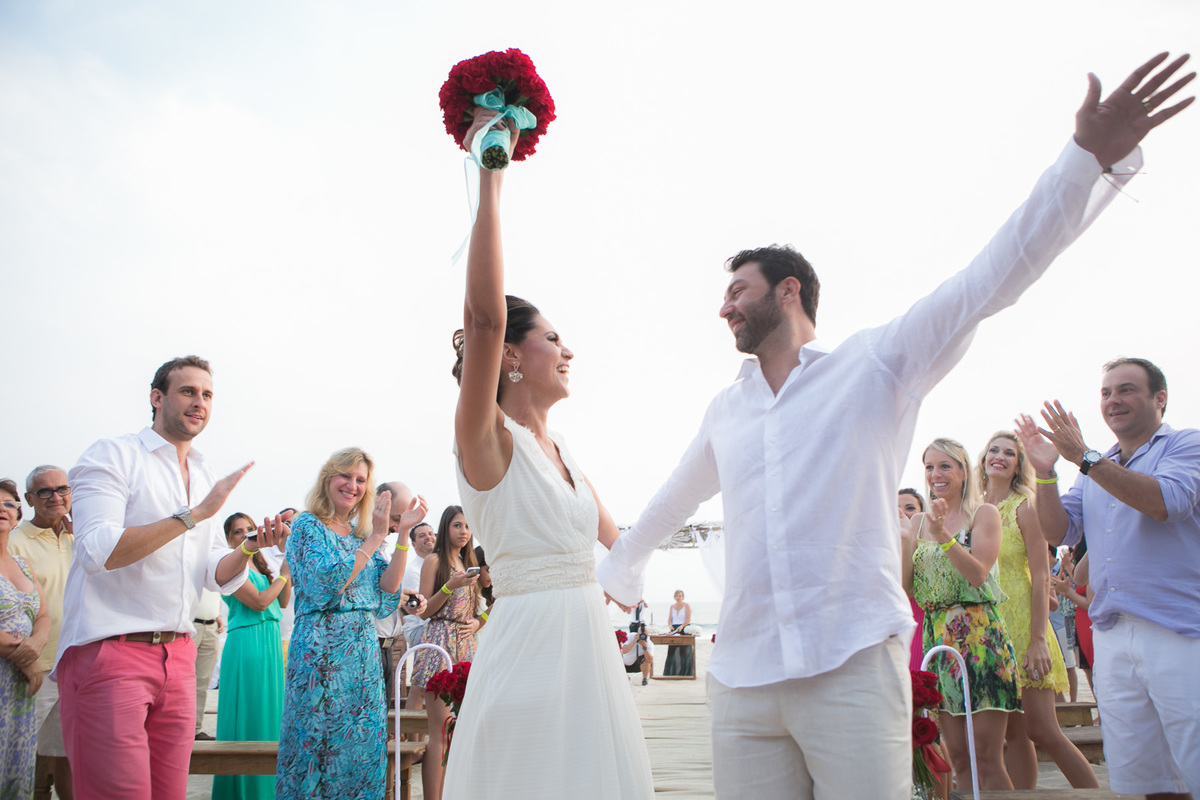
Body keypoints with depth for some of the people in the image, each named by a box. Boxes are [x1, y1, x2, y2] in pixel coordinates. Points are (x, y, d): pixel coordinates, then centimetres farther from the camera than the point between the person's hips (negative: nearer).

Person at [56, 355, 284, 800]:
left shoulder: (205, 478, 17)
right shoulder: (113, 456, -4)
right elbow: (99, 551, -19)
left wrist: (250, 549, -7)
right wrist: (195, 514, -20)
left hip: (177, 658, 7)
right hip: (109, 650, -6)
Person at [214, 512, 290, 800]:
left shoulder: (259, 565, 16)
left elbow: (283, 602, 14)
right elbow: (258, 602, -16)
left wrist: (288, 572, 3)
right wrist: (283, 574, -6)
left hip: (270, 642, 8)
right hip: (247, 644, -8)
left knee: (268, 714, 12)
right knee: (248, 717, -3)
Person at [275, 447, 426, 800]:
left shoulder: (361, 534, 15)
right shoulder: (308, 526, -3)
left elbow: (387, 589, 4)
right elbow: (327, 585, -18)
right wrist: (376, 537, -14)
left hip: (364, 650, 6)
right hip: (322, 650, -6)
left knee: (363, 747, 7)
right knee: (319, 743, -2)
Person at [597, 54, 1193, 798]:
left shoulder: (875, 364, 3)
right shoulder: (726, 411, 19)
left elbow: (990, 278, -6)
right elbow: (671, 504, 33)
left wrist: (1093, 157, -14)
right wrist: (618, 570, 44)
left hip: (853, 666, -4)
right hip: (742, 676, 5)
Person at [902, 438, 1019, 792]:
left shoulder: (984, 514, 0)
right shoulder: (918, 521, 13)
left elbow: (978, 574, -13)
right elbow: (906, 587, 8)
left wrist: (943, 535, -22)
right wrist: (901, 539, -4)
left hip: (979, 636, -5)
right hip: (937, 637, 5)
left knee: (987, 759, -6)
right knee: (958, 759, 6)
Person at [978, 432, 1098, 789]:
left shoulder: (1024, 507, -4)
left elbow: (1041, 577, -9)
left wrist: (1039, 639, -16)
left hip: (1020, 621, -4)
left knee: (1042, 731, -7)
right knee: (1014, 734, 6)